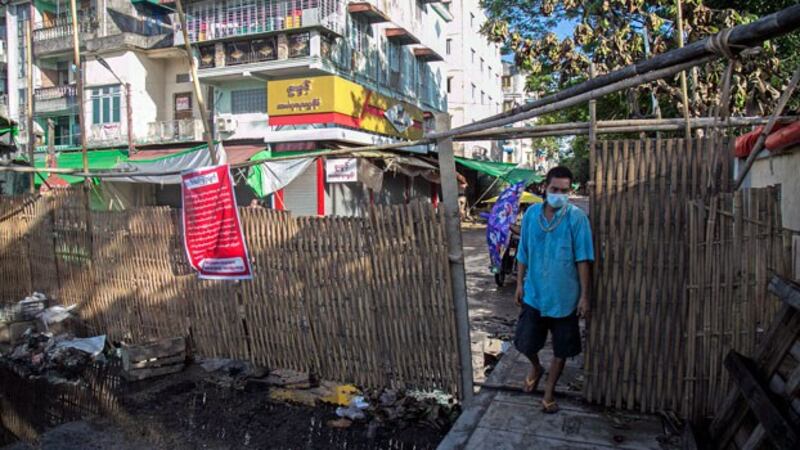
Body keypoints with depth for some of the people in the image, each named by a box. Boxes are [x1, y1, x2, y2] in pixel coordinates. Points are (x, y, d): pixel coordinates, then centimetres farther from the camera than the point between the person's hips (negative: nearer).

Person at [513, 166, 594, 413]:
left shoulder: (577, 217, -13)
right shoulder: (532, 213, -3)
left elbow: (583, 259, -11)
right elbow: (523, 253, 5)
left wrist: (584, 295, -11)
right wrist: (520, 284, 5)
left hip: (564, 296, -2)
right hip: (534, 293, 3)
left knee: (561, 349, 11)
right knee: (525, 342, 11)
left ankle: (549, 391, 30)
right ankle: (536, 368, 44)